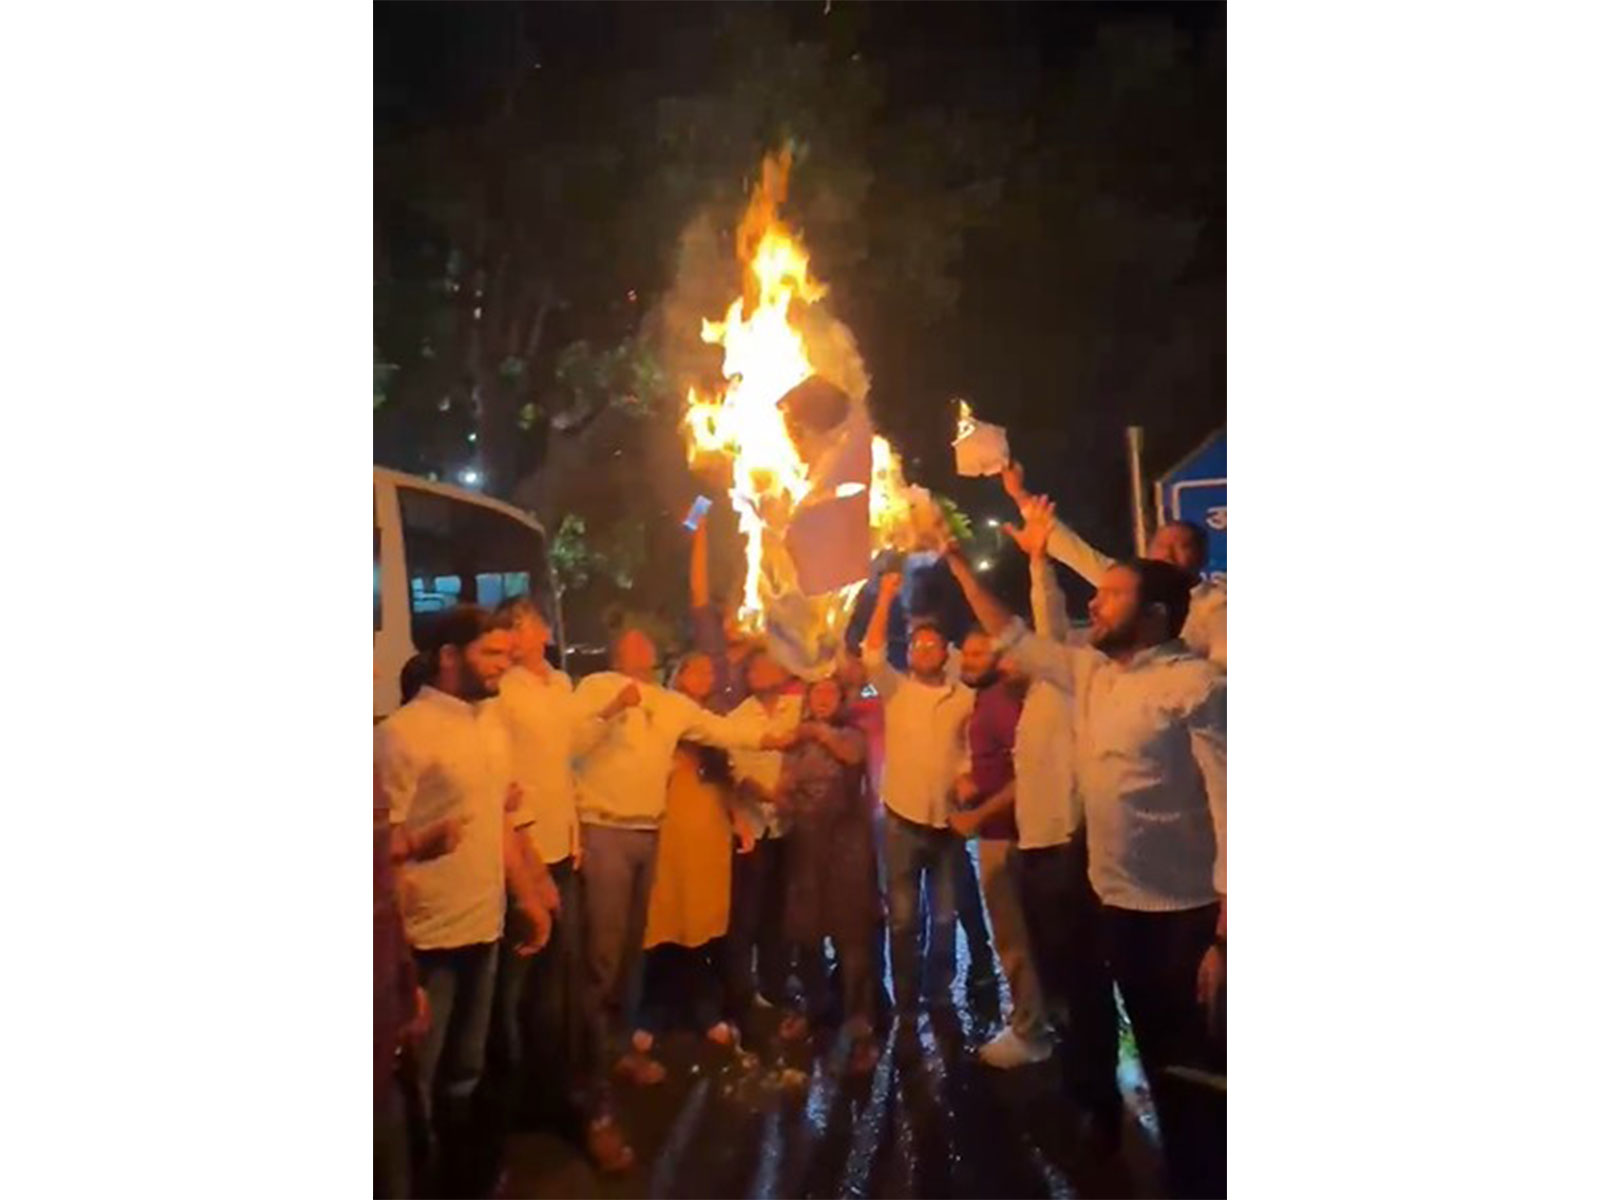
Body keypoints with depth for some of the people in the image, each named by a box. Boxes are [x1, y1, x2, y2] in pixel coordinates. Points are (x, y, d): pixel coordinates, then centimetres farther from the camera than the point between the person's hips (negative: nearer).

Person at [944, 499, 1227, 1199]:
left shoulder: (1195, 685, -16)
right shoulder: (1089, 674, 6)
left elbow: (1229, 807, -19)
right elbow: (1010, 637, 17)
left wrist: (1223, 937, -22)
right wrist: (955, 558, 14)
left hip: (1186, 915, -7)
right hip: (1116, 903, 7)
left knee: (1202, 1077, 6)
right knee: (1161, 1066, 20)